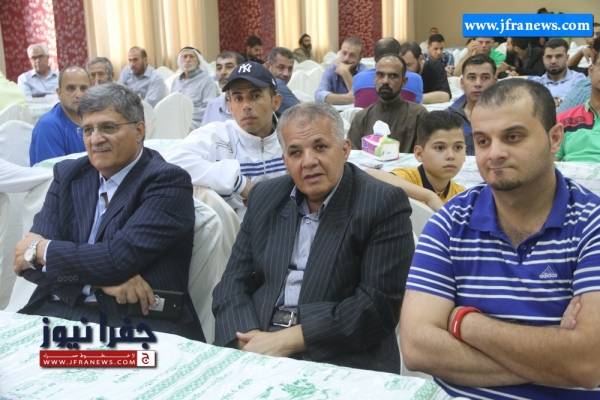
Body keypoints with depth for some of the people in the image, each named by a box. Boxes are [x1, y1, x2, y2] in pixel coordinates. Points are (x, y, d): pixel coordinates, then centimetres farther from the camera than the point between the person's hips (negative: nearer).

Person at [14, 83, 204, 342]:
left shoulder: (167, 181, -5)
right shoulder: (68, 174, 12)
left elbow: (121, 257, -17)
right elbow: (26, 258, 3)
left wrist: (41, 251, -4)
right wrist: (101, 278, -13)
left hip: (139, 318, -4)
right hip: (62, 311, 5)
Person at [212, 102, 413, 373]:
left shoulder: (384, 204, -5)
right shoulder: (265, 196, 10)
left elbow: (380, 303, -12)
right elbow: (234, 283, 9)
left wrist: (289, 339, -15)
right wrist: (249, 338, -11)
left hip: (343, 360, -3)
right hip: (258, 349, 4)